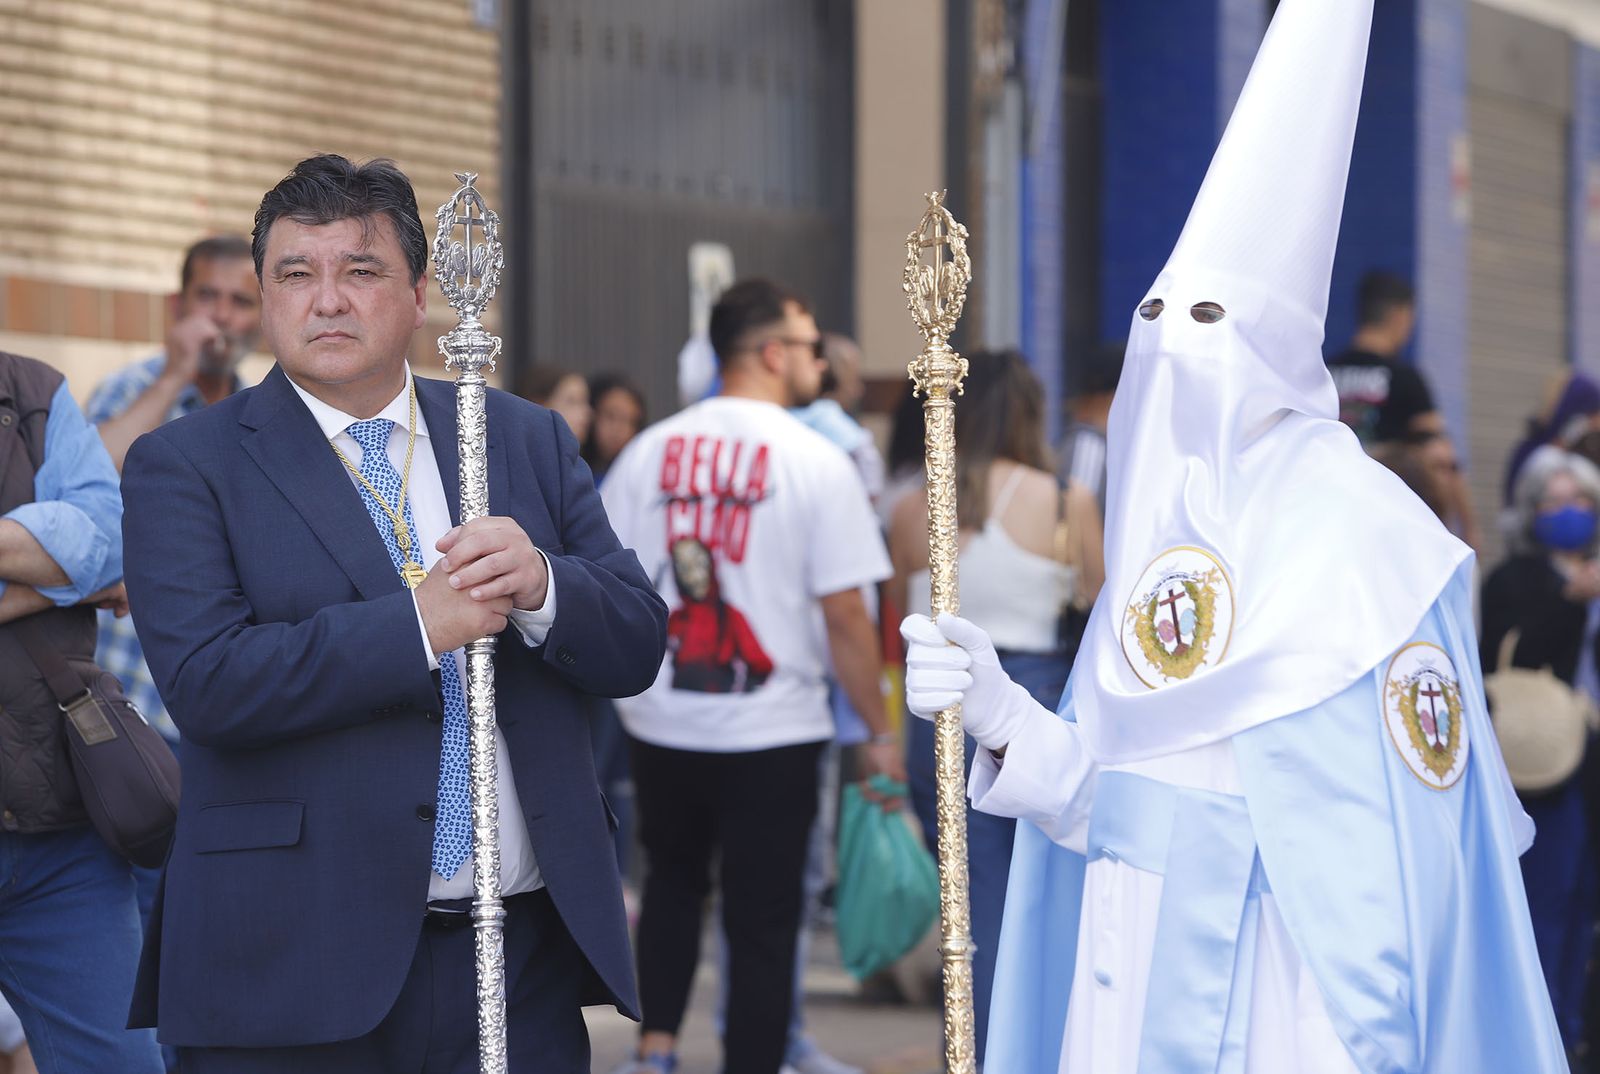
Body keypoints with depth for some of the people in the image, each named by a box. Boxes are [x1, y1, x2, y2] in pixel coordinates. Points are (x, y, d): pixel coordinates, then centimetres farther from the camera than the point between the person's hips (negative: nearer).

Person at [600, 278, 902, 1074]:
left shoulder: (651, 450, 2)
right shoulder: (815, 462, -9)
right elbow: (845, 616, -11)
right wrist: (879, 732, -2)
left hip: (660, 720, 4)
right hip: (771, 733, -4)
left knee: (673, 882, 25)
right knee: (762, 920, 5)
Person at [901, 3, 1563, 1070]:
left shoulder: (1360, 530, -12)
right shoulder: (1161, 521, 8)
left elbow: (1413, 826, -14)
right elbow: (1108, 783, 7)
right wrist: (1006, 718, -11)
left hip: (1285, 985, -6)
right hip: (1138, 977, 6)